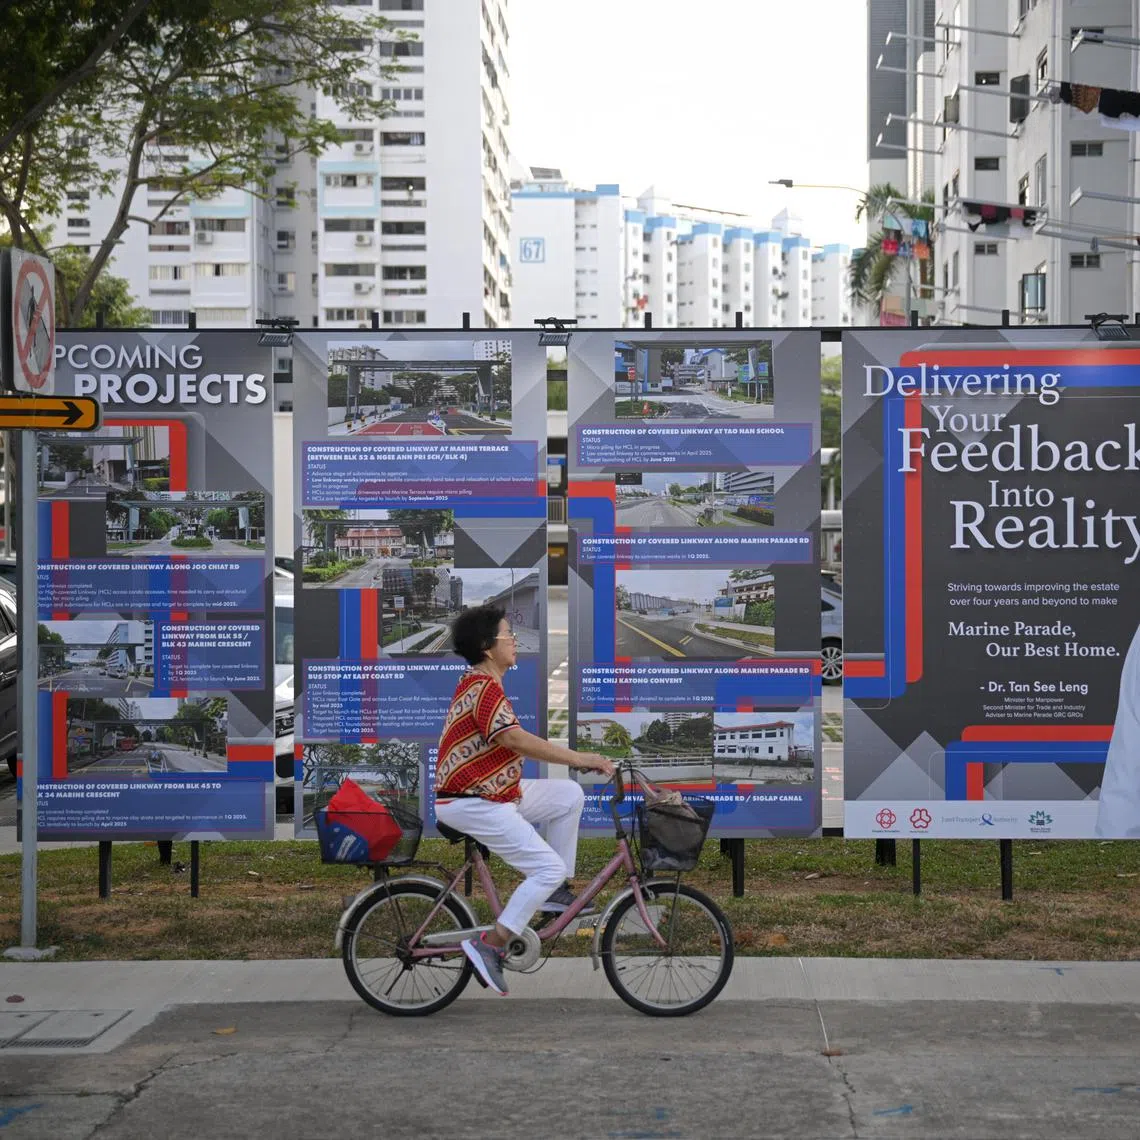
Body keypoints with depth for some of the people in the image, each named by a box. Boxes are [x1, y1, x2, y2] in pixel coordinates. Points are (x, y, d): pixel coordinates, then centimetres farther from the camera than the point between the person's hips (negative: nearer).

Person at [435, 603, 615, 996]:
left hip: (494, 790, 10)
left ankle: (556, 891, 13)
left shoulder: (481, 683, 14)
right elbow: (516, 740, -28)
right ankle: (490, 946, -12)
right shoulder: (483, 686, -19)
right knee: (550, 869, -13)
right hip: (471, 803, -10)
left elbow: (515, 743, 15)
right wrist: (579, 758, -24)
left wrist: (577, 758, 9)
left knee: (570, 795, 10)